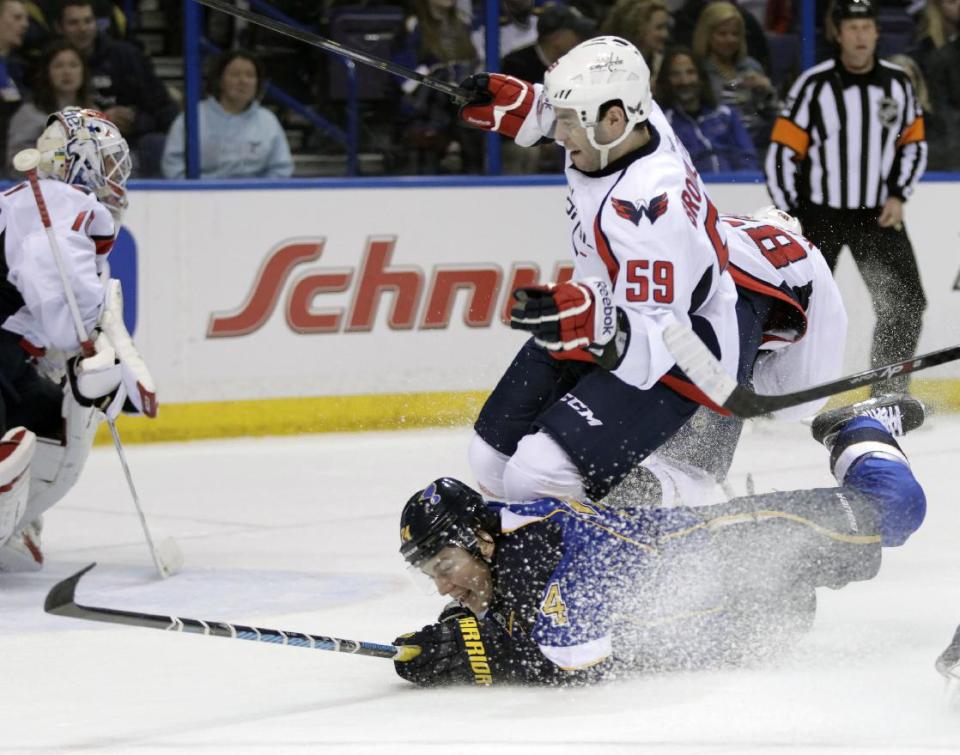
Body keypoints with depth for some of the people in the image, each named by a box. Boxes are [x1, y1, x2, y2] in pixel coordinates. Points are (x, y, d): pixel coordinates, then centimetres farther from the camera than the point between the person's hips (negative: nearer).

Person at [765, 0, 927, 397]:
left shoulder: (898, 83, 1)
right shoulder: (814, 85, -12)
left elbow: (914, 143, 13)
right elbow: (782, 153, -9)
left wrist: (898, 196, -1)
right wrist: (791, 219, -11)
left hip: (877, 214, 4)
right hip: (819, 214, -4)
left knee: (905, 303, -1)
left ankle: (889, 394, 12)